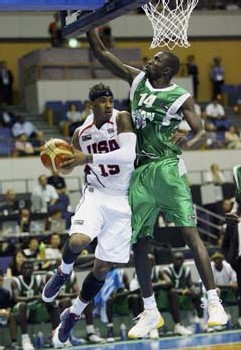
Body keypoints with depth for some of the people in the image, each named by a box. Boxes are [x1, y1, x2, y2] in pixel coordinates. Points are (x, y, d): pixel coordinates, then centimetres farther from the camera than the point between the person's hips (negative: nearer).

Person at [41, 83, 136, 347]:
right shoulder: (81, 133, 2)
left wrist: (88, 158, -29)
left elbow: (129, 155, -28)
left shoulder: (122, 119, -11)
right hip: (96, 194, 2)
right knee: (78, 240, -30)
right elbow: (72, 162, 21)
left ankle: (73, 315, 22)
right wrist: (63, 161, -2)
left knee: (103, 268, 2)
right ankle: (63, 272, 4)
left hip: (122, 200, -1)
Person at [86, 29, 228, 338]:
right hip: (140, 172, 5)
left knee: (190, 233, -12)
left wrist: (188, 143, -30)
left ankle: (214, 303, -11)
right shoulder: (137, 80, 9)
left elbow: (201, 132, -8)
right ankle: (150, 312, 13)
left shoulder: (181, 97, -4)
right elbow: (101, 53, 9)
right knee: (137, 241, 4)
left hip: (167, 168, -5)